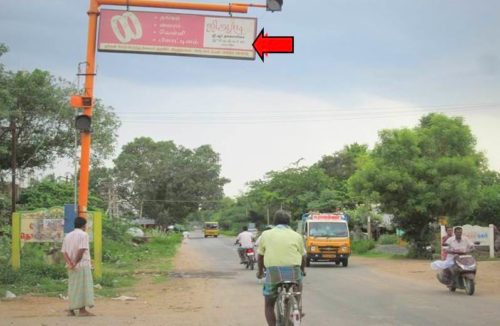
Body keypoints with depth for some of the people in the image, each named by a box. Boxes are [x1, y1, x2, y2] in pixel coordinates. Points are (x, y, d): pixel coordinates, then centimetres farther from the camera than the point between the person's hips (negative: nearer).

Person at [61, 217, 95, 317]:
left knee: (73, 287, 11)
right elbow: (81, 250, -17)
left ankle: (71, 310, 11)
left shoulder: (68, 236, 15)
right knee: (83, 286, -2)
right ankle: (82, 310, -3)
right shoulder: (83, 234, -6)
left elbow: (64, 252, 5)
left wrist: (70, 263, -7)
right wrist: (75, 263, -10)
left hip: (71, 267, 7)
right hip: (82, 265, -7)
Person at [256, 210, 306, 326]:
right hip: (293, 272, 1)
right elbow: (303, 256, 16)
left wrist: (260, 271, 31)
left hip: (272, 272, -1)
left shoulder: (266, 234, 10)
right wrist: (303, 270, 35)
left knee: (269, 304, 15)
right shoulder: (296, 236, 9)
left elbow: (260, 256, 15)